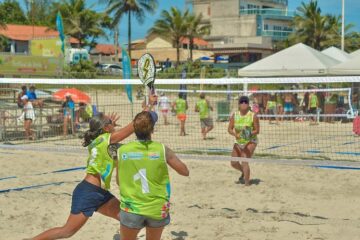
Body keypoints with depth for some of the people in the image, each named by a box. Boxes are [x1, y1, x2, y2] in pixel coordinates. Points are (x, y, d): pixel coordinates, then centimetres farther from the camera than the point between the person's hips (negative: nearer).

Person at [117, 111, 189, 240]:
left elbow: (119, 181, 8)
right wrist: (169, 157, 16)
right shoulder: (162, 149, -6)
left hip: (131, 209, -1)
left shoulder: (122, 151, -4)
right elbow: (185, 171, 3)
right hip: (158, 209, 1)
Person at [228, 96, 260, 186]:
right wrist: (235, 134, -23)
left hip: (250, 141, -5)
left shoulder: (253, 116, -12)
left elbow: (257, 130, -10)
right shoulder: (234, 116, -2)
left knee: (244, 162, -19)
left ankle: (247, 183, -10)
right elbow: (230, 129, -3)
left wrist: (250, 133, -29)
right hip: (238, 142, 5)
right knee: (233, 163, 8)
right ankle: (244, 172, 40)